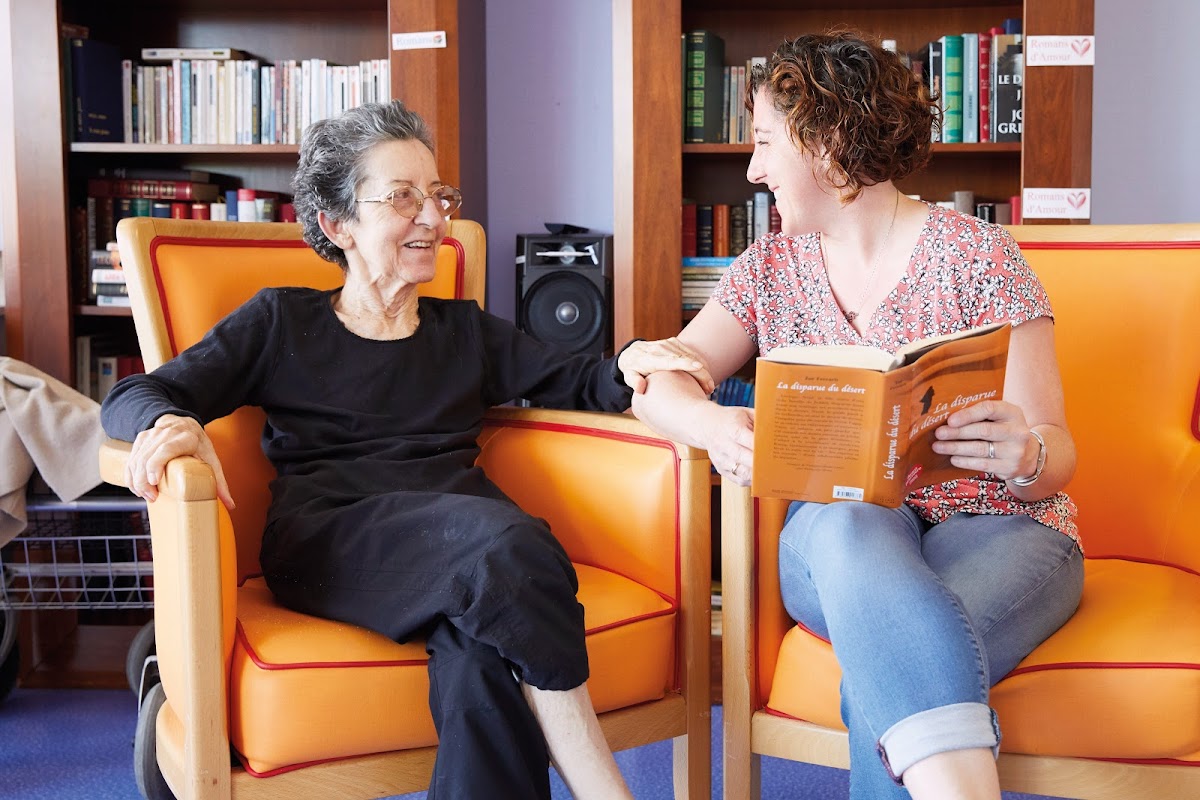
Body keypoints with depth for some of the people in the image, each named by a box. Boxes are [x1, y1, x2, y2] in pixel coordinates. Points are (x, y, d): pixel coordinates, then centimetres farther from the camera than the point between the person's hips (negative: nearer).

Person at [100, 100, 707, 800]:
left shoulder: (464, 330, 28)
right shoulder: (282, 321, 18)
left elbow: (576, 381, 21)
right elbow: (135, 397, 10)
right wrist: (172, 423, -15)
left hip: (463, 543, 3)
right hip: (327, 539, -2)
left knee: (476, 650, -37)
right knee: (500, 536, -35)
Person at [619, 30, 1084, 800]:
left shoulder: (978, 254, 1)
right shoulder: (771, 266, 13)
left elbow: (1055, 451, -3)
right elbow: (659, 378, 1)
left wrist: (1028, 455, -29)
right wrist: (713, 426, -23)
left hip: (992, 525, -2)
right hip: (837, 534, 2)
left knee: (892, 662, -38)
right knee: (853, 527, -38)